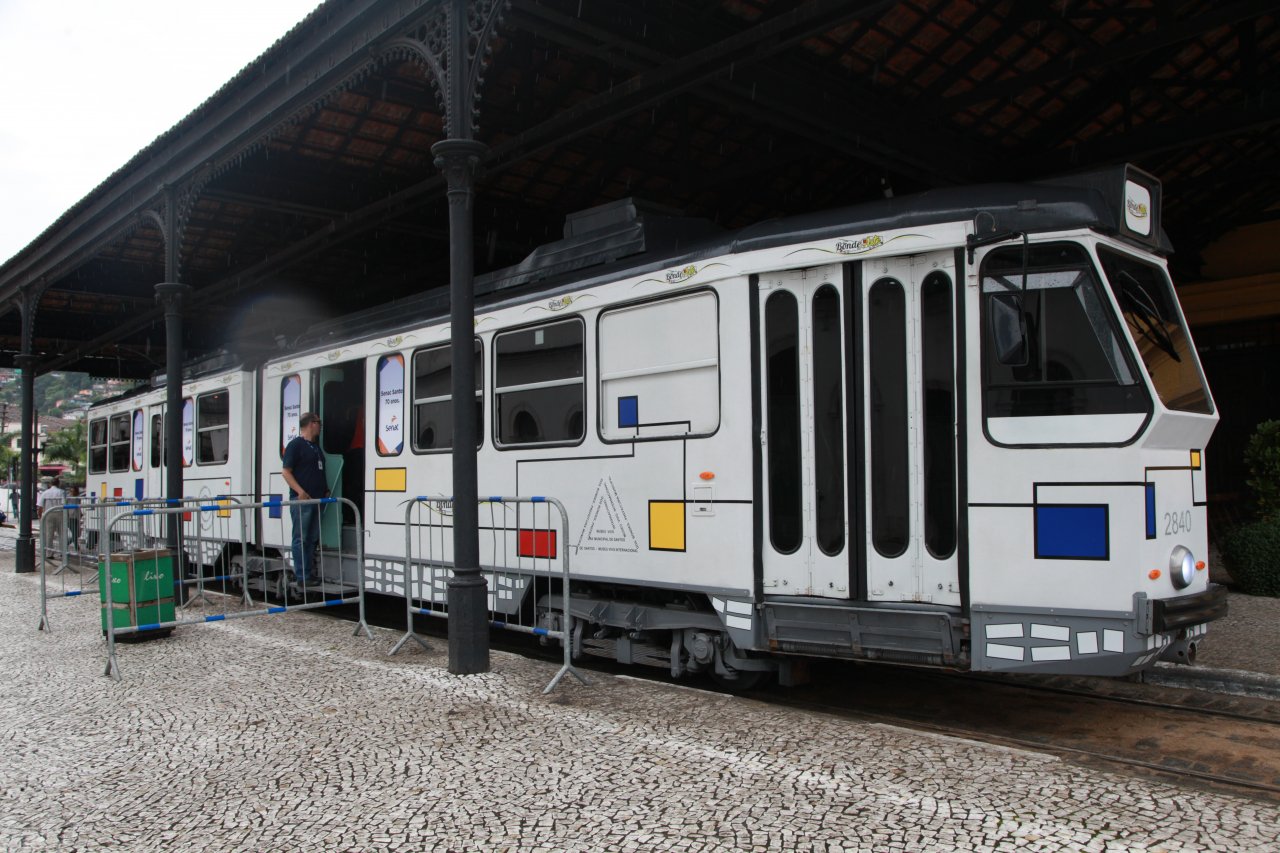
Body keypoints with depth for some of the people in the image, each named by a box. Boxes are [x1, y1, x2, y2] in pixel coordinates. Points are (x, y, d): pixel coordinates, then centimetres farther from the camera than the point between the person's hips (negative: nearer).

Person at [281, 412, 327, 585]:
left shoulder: (316, 447, 21)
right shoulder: (295, 445, -5)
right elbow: (286, 471, -11)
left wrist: (325, 490, 14)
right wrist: (300, 491, -21)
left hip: (317, 499, 8)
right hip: (301, 499, -8)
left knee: (313, 538, 11)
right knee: (301, 539, -5)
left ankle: (311, 573, 17)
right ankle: (303, 576, -4)